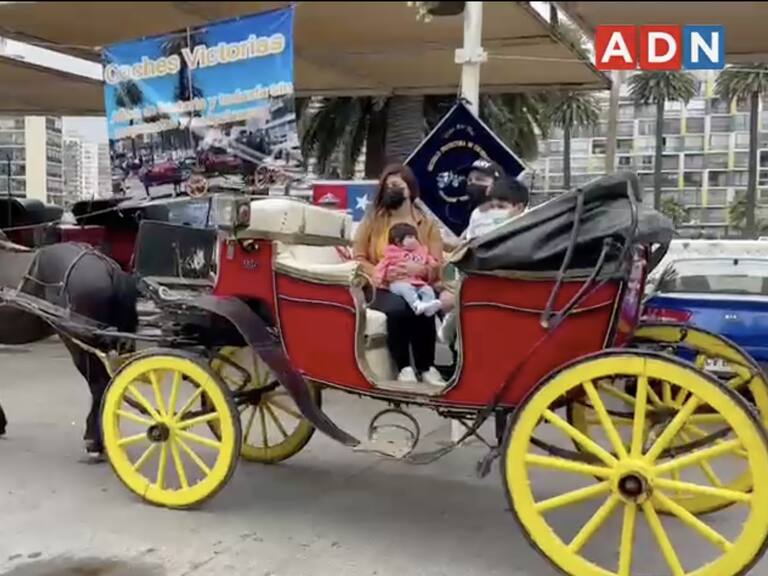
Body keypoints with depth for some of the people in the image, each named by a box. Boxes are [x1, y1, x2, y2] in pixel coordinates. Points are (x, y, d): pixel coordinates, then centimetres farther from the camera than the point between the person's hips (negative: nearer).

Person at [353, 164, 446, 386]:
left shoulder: (427, 223, 13)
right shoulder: (372, 220, 11)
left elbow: (437, 266, 2)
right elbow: (358, 258, 3)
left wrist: (419, 269, -21)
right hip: (382, 289, -1)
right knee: (397, 308, -36)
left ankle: (427, 367, -18)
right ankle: (404, 367, -22)